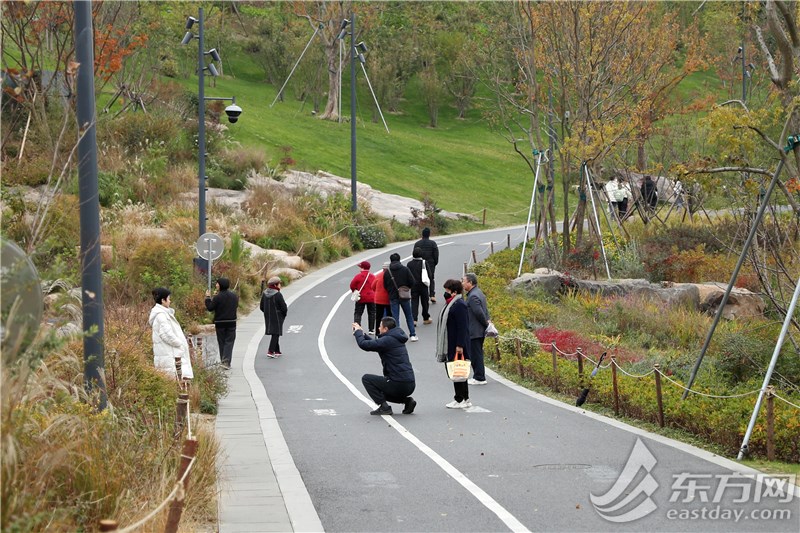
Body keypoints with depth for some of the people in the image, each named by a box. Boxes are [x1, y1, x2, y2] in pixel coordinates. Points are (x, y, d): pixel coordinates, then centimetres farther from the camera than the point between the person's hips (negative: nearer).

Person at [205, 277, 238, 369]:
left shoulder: (217, 297, -13)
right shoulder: (234, 295, 2)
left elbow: (210, 308, -11)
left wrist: (208, 298, 3)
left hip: (220, 323, -2)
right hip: (231, 322, 2)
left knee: (222, 342, 10)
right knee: (229, 342, 1)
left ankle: (223, 361, 16)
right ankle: (226, 361, -13)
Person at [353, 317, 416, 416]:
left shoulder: (387, 340, -14)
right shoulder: (397, 339, 15)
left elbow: (364, 345, -15)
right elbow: (376, 344, 28)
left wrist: (358, 332, 4)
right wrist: (361, 333, 23)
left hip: (399, 384, -9)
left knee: (366, 378, 3)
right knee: (382, 391, 33)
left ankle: (384, 407, -1)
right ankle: (407, 401, 13)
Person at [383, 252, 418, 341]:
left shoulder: (387, 272, -4)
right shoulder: (405, 269, -8)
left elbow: (385, 286, 1)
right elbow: (412, 282, -9)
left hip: (393, 297, 0)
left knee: (395, 318, 3)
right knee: (409, 316, 13)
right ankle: (413, 335, 12)